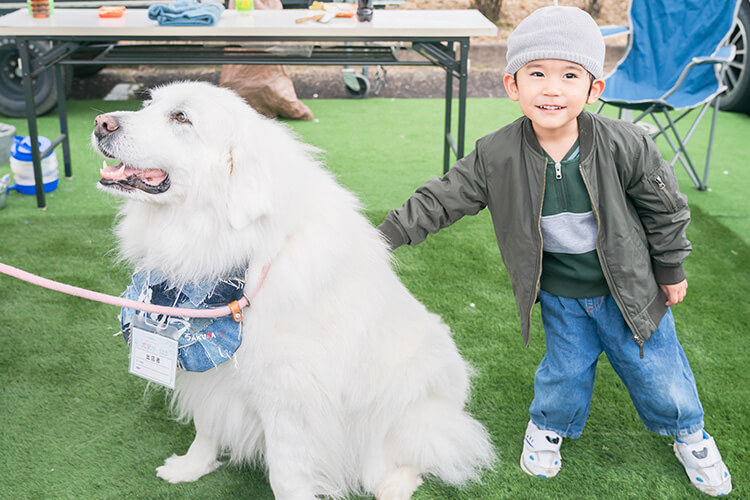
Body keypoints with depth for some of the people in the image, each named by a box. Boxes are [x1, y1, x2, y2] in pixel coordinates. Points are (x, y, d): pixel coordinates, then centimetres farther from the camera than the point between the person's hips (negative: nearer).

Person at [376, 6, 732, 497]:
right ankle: (548, 426, 45)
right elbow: (442, 199, -13)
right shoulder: (496, 157, -21)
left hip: (629, 285, 0)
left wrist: (671, 272, 2)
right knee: (567, 368, 12)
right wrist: (383, 235, -16)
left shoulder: (626, 146, -23)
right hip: (559, 294, 0)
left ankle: (688, 433, 43)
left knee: (655, 367, 14)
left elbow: (665, 208, -8)